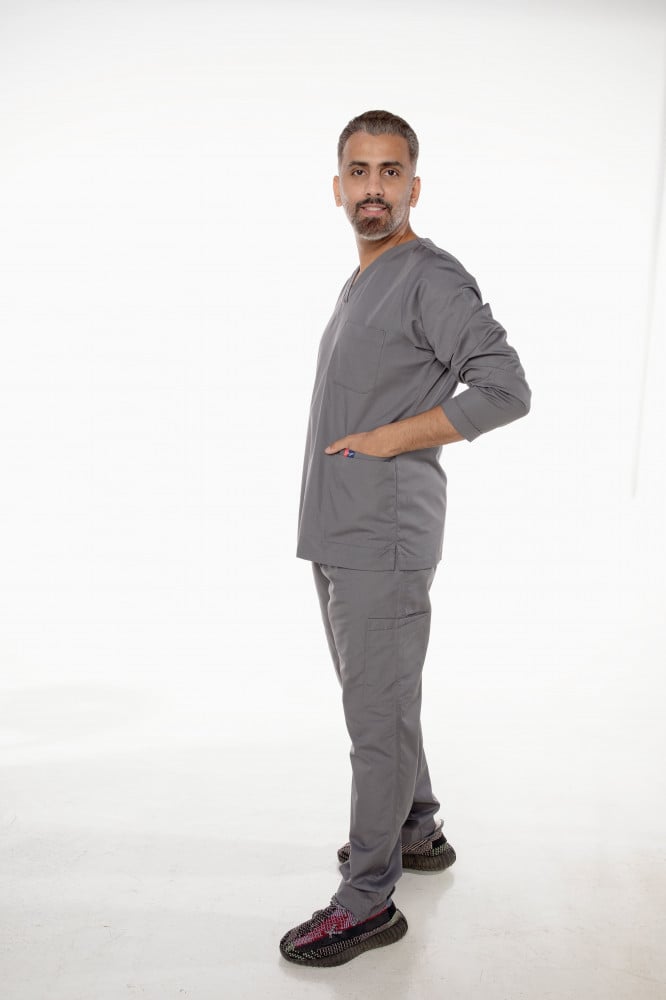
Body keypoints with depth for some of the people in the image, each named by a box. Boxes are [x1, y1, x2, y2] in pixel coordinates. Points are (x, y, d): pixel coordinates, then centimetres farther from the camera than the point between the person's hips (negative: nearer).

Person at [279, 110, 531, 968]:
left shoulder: (433, 278, -10)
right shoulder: (360, 284, 18)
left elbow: (506, 390, -18)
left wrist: (388, 438, -16)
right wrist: (333, 524, 14)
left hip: (384, 544, -9)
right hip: (338, 537, 9)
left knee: (379, 719, 0)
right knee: (379, 702, 19)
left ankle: (367, 901, 13)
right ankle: (416, 832, 38)